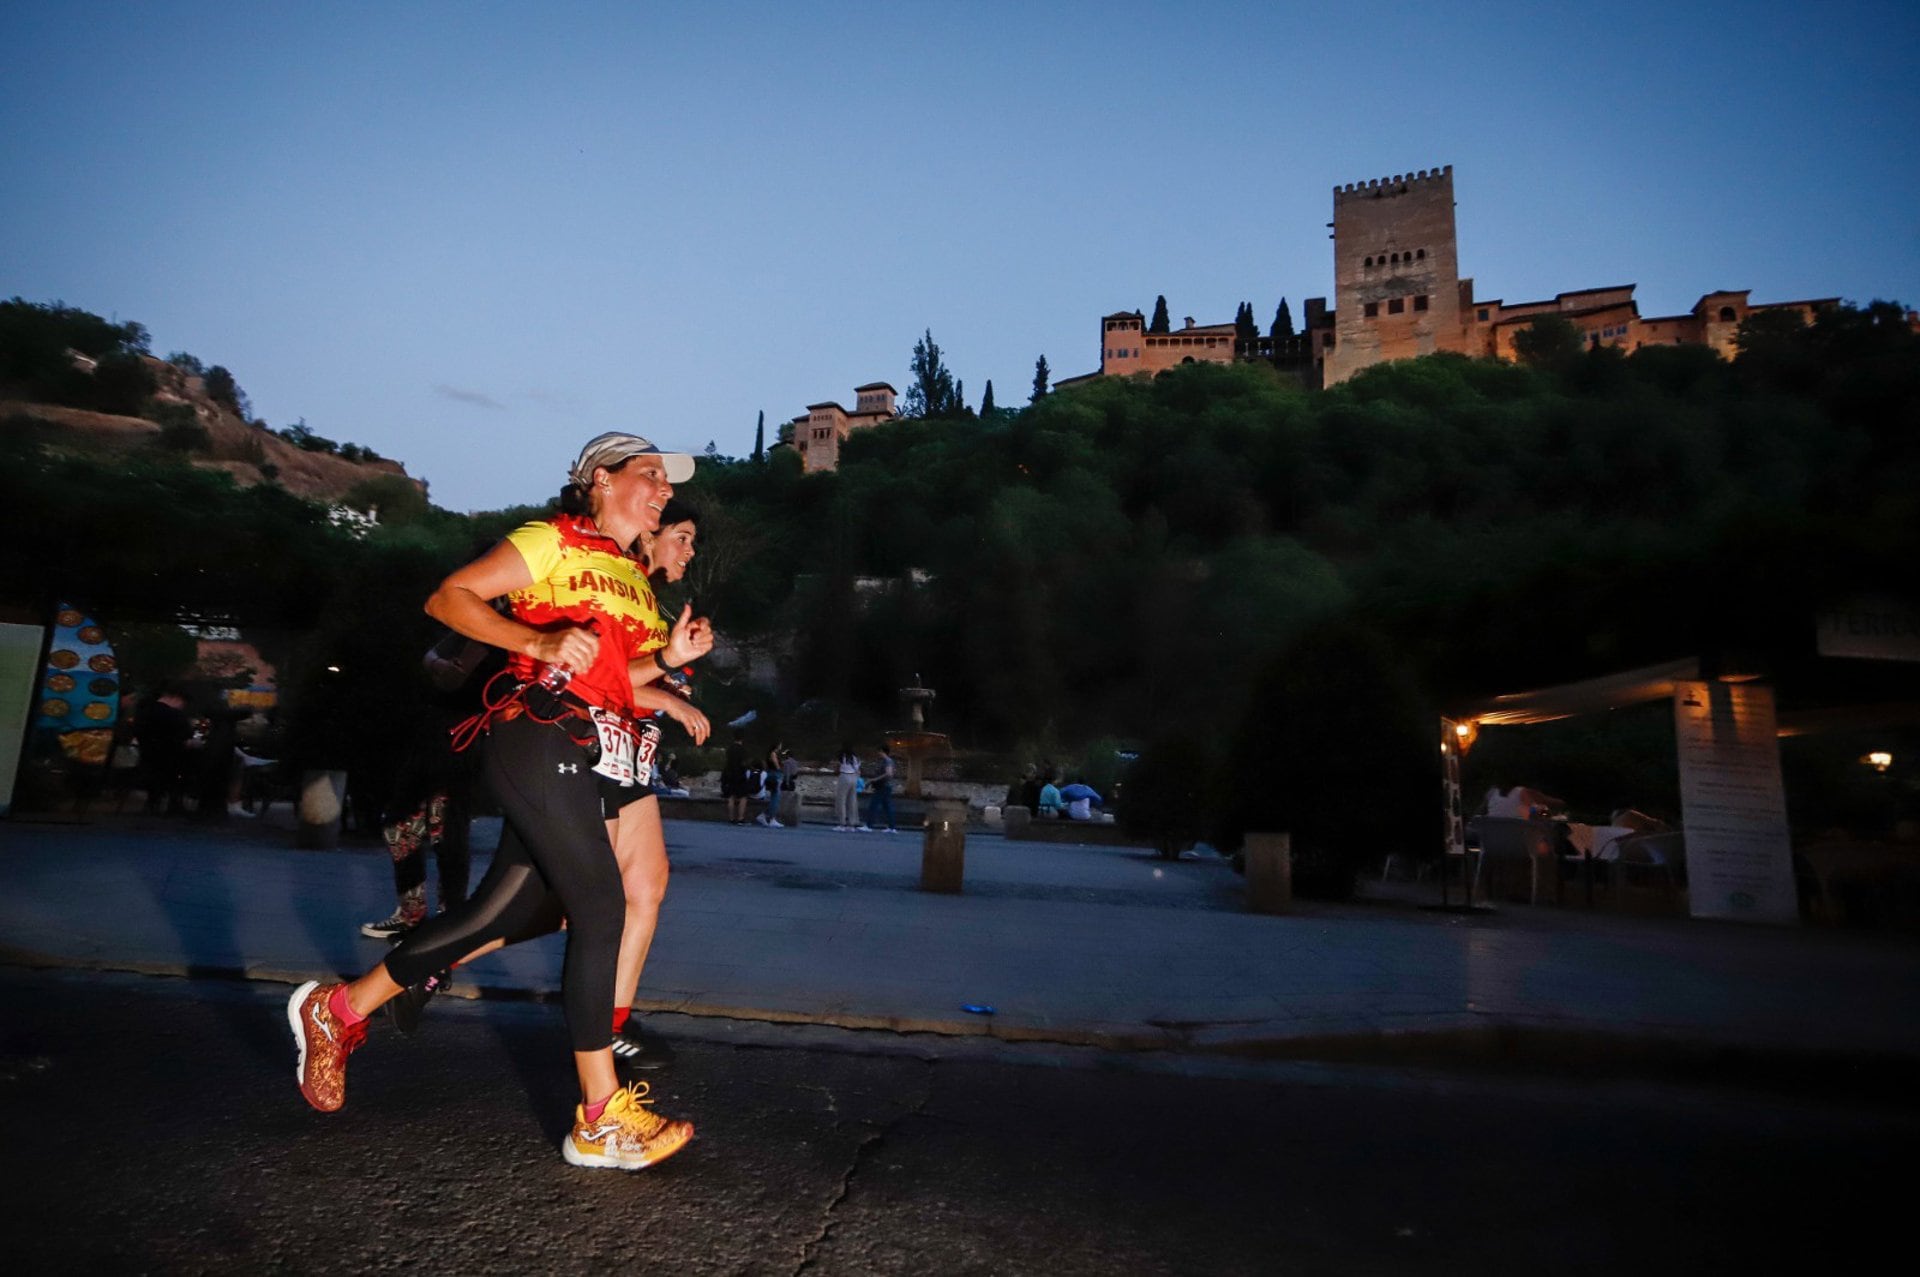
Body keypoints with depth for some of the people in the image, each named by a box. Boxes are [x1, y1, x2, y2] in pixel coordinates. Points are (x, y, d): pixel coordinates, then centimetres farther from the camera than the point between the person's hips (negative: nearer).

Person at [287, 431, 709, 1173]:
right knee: (599, 908, -12)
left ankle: (339, 1009, 31)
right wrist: (541, 643, -17)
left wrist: (669, 658, 4)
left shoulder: (634, 580, 23)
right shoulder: (555, 542, 1)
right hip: (541, 736, -9)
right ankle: (601, 1120, -3)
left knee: (512, 913, 12)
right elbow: (448, 598, -5)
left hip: (583, 759, 9)